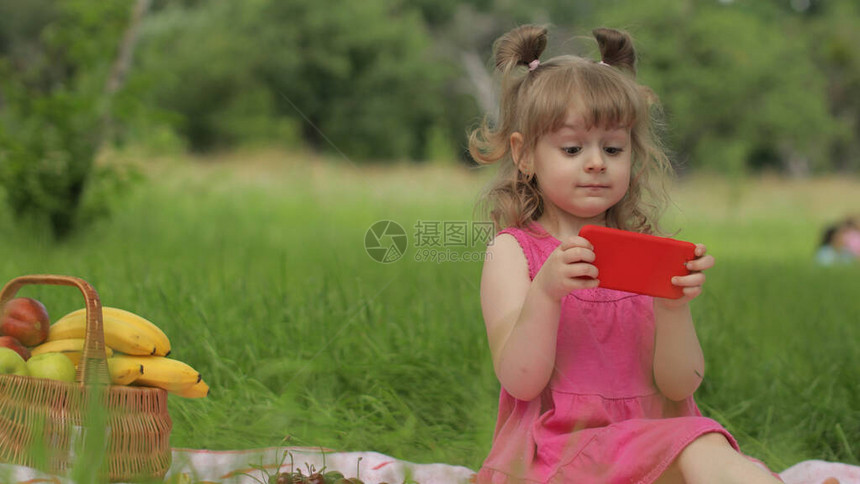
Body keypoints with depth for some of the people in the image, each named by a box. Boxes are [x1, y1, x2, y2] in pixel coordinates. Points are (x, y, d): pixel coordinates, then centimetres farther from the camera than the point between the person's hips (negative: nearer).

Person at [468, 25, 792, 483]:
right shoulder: (513, 251, 4)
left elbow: (680, 384, 3)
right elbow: (520, 381, -8)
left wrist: (674, 307, -15)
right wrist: (545, 293, -24)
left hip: (652, 440, 3)